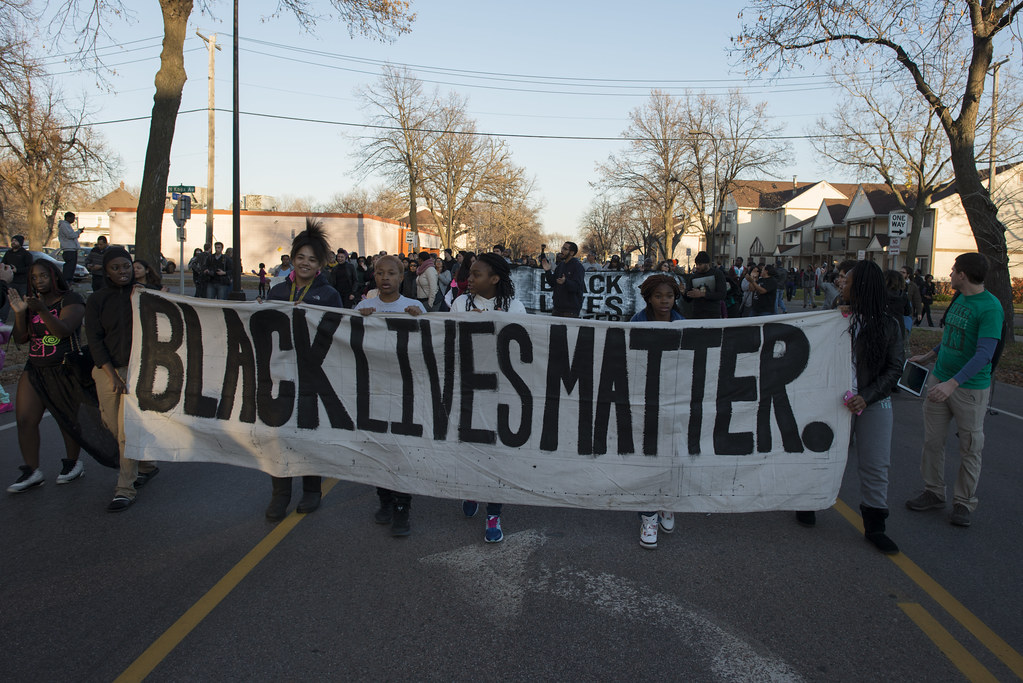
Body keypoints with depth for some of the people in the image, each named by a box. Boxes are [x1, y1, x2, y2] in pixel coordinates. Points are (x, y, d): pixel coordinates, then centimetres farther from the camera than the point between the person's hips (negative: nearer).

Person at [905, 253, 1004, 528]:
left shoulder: (990, 307, -18)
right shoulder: (958, 299, 7)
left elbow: (984, 354, -25)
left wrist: (953, 383, -33)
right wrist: (929, 356, 29)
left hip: (971, 387, -7)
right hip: (939, 380, 7)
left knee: (970, 448, 7)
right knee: (933, 440, 10)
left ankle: (964, 502, 19)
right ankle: (934, 493, 23)